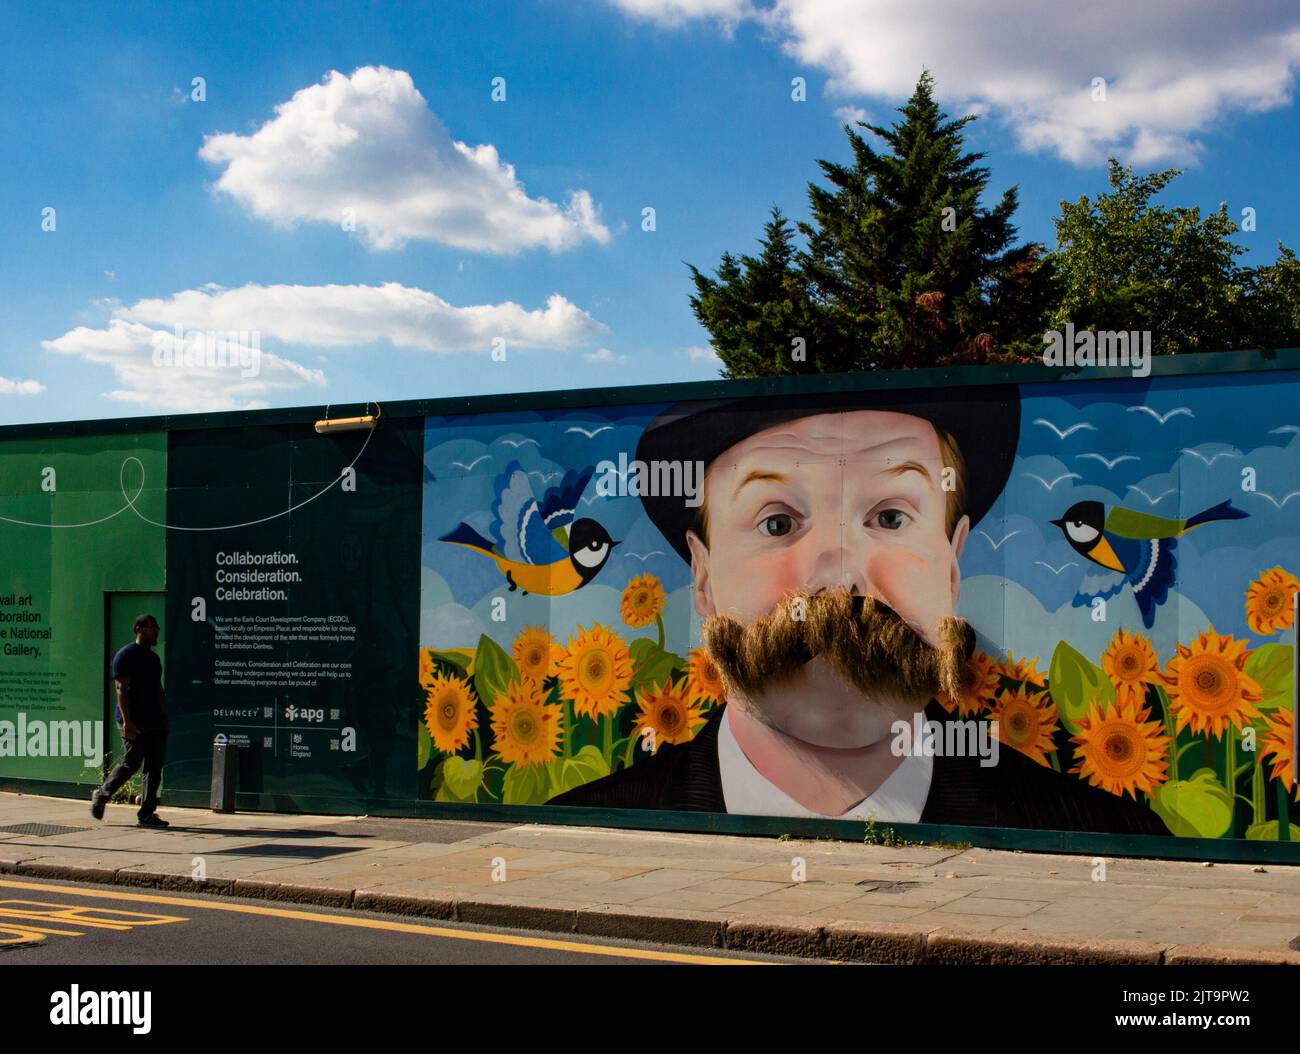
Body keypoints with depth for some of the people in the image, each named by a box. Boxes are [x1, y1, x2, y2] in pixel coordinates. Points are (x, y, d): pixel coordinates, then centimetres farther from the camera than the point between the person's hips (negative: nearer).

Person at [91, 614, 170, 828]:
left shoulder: (154, 658, 19)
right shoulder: (126, 656, -6)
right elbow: (121, 689, -13)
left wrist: (164, 718, 16)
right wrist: (127, 720, -21)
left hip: (155, 722, 8)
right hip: (134, 722, -8)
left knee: (155, 766, 2)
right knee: (132, 763, -6)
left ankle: (146, 814, 5)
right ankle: (101, 796, 16)